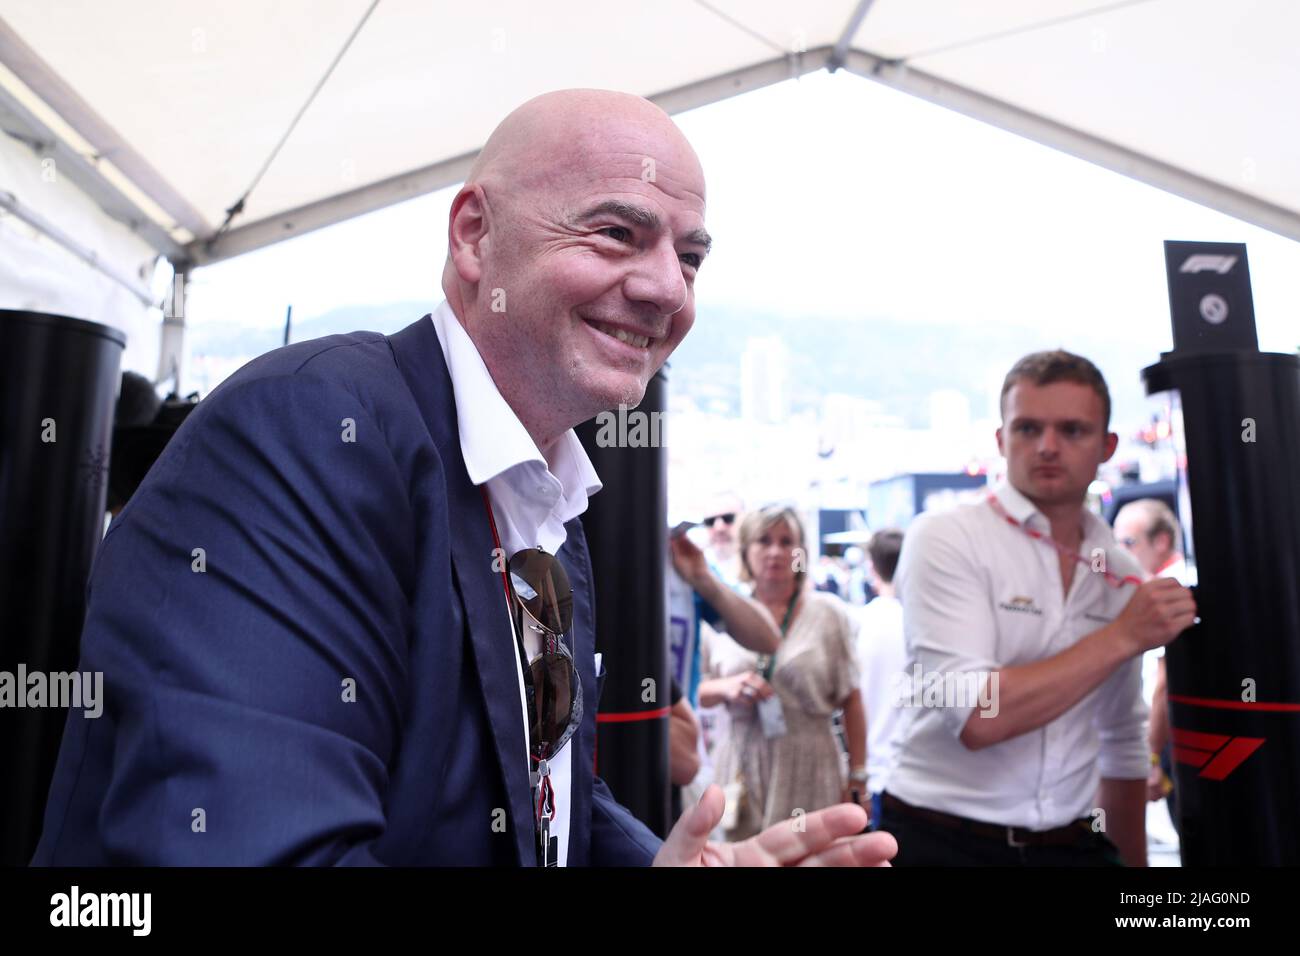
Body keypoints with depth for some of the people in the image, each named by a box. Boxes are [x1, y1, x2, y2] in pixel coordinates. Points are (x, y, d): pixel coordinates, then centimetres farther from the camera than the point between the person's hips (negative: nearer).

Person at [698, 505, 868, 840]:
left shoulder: (829, 612, 0)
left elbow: (851, 701, 2)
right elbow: (696, 692, 10)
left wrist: (858, 777, 0)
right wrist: (725, 688, -11)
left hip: (807, 767, -1)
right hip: (741, 766, 2)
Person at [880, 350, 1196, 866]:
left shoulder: (1121, 573, 5)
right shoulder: (944, 538, -14)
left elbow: (1123, 747, 14)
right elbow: (976, 717, -24)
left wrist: (1131, 857, 14)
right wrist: (1123, 636, -19)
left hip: (1073, 843, 5)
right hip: (944, 841, -5)